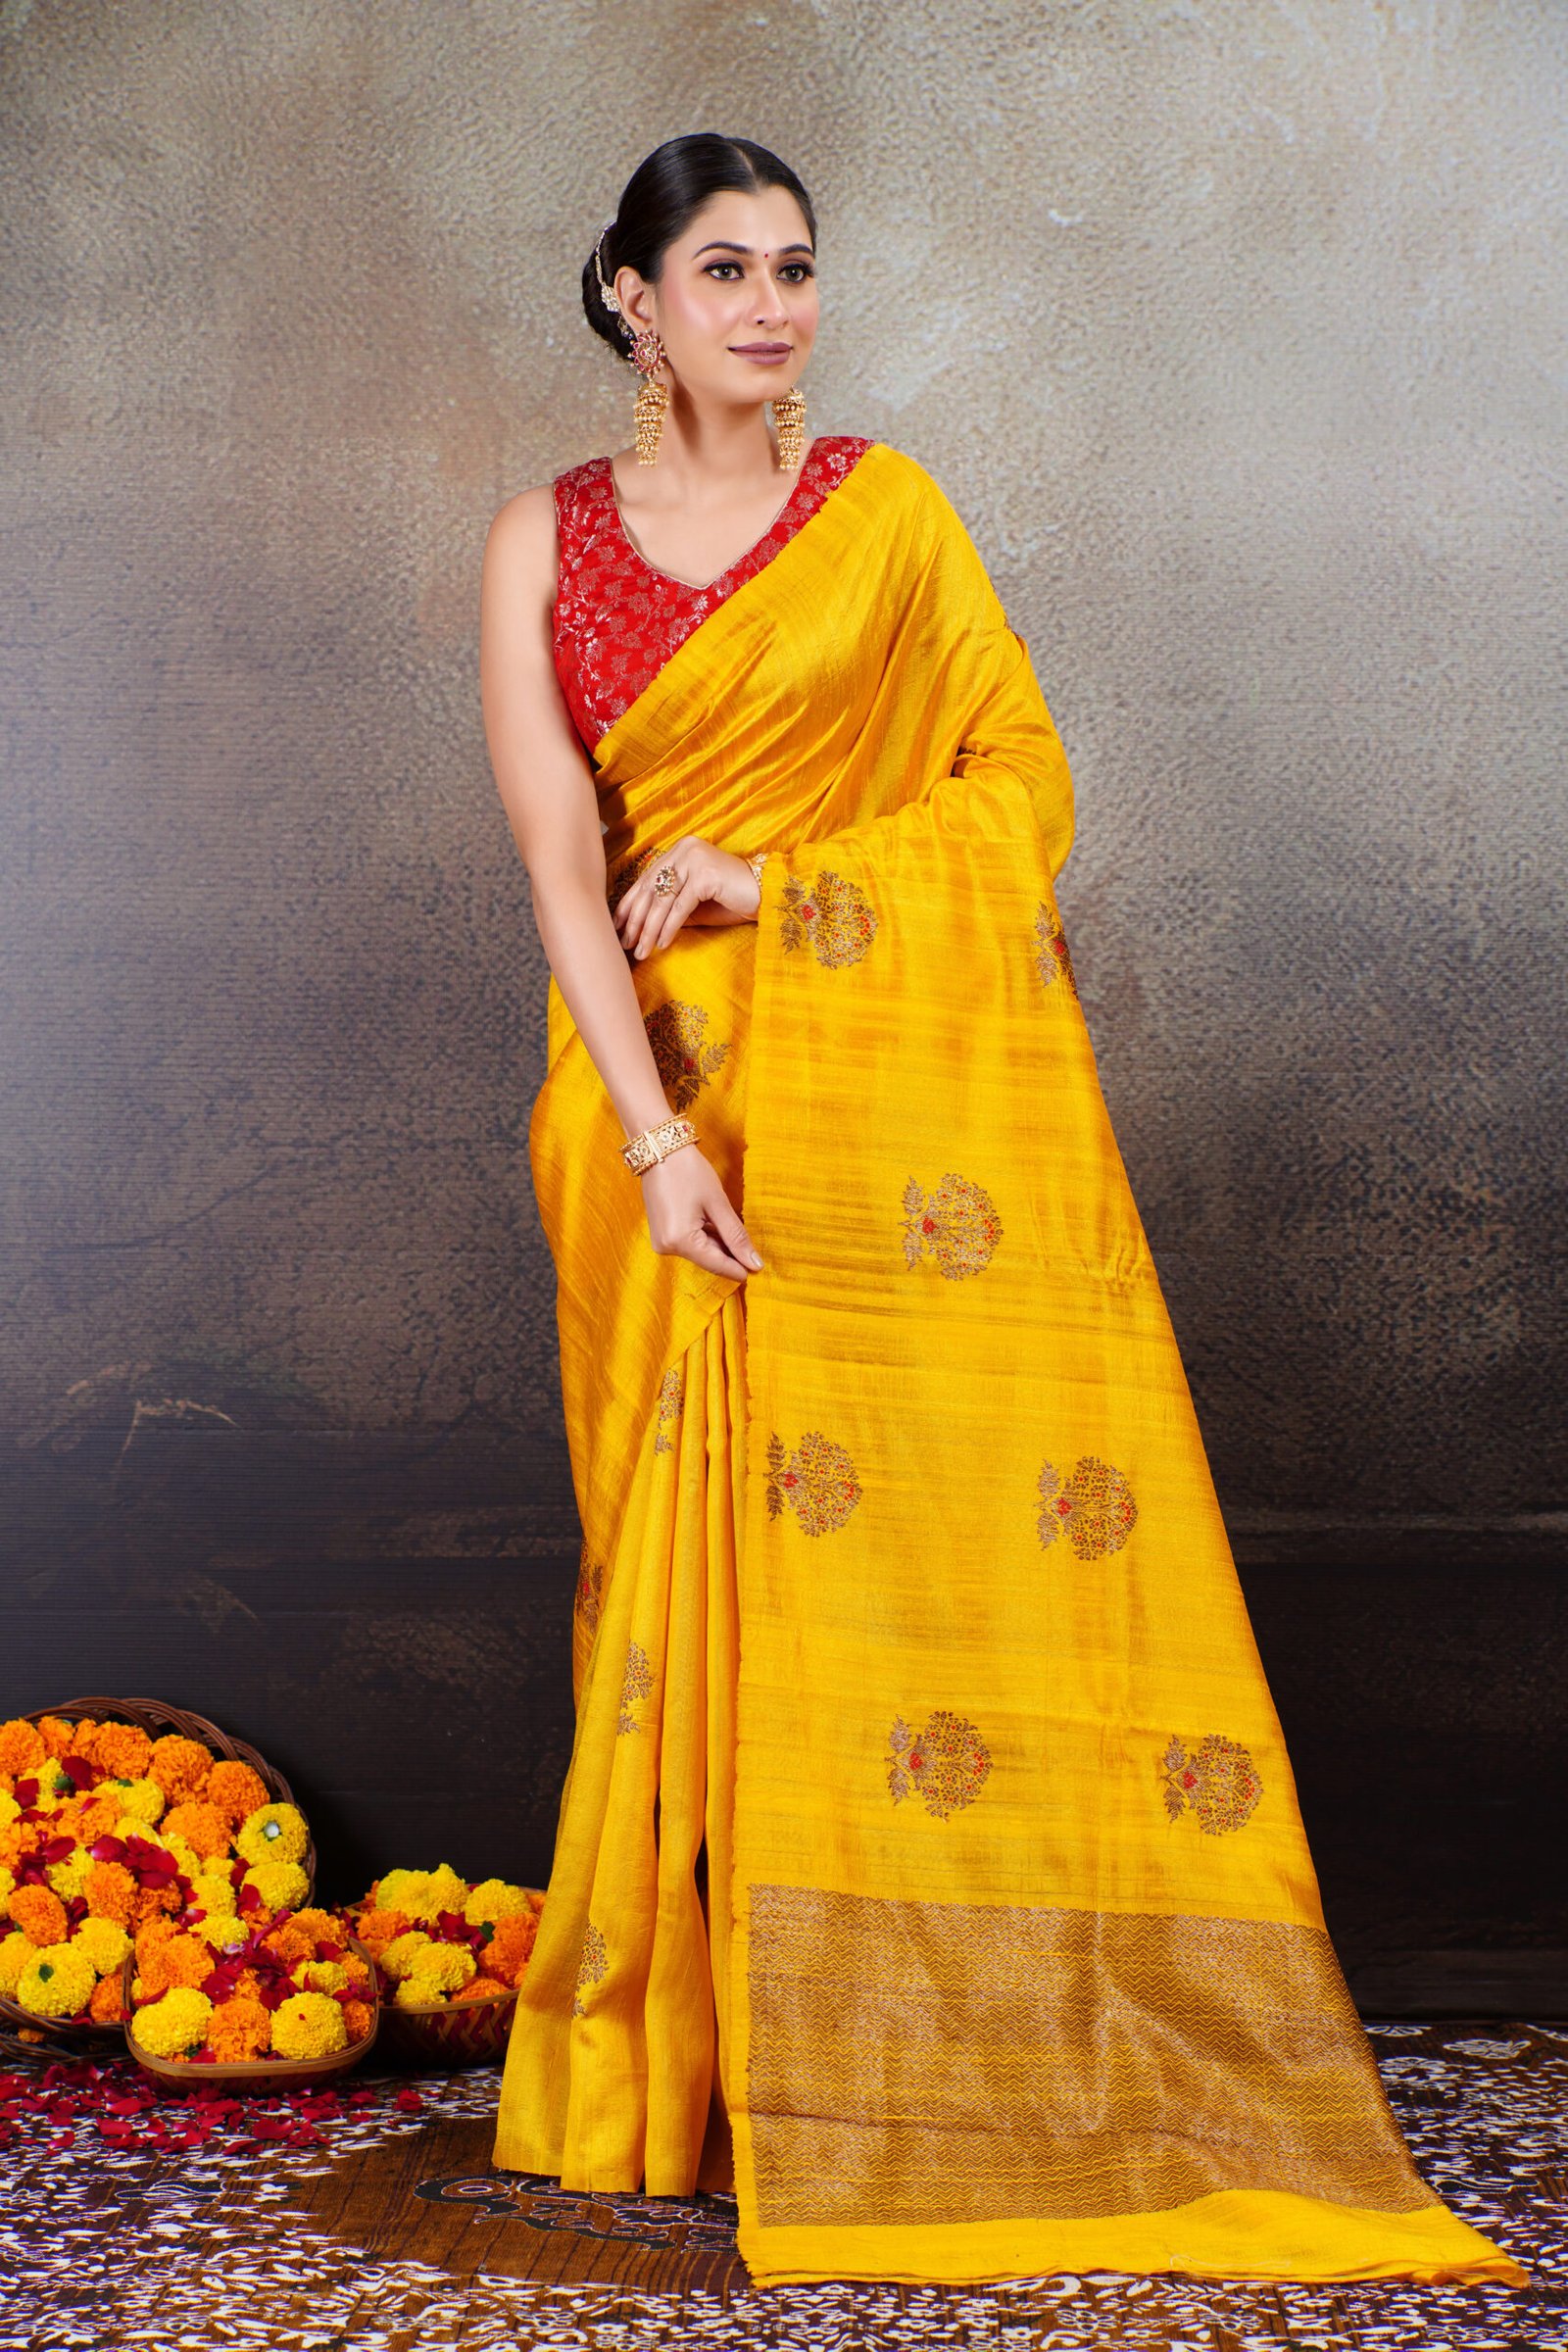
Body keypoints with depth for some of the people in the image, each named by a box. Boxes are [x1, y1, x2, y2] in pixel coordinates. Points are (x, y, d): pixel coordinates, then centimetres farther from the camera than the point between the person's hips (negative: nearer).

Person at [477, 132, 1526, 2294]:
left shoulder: (887, 511, 6)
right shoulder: (545, 545, 6)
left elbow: (1026, 779, 3)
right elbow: (558, 852, -3)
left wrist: (775, 878, -9)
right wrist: (653, 1137, -14)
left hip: (904, 1094, 0)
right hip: (667, 1092, 1)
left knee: (986, 1511, -6)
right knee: (710, 1545, 1)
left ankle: (1016, 2055, 3)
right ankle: (710, 2050, 10)